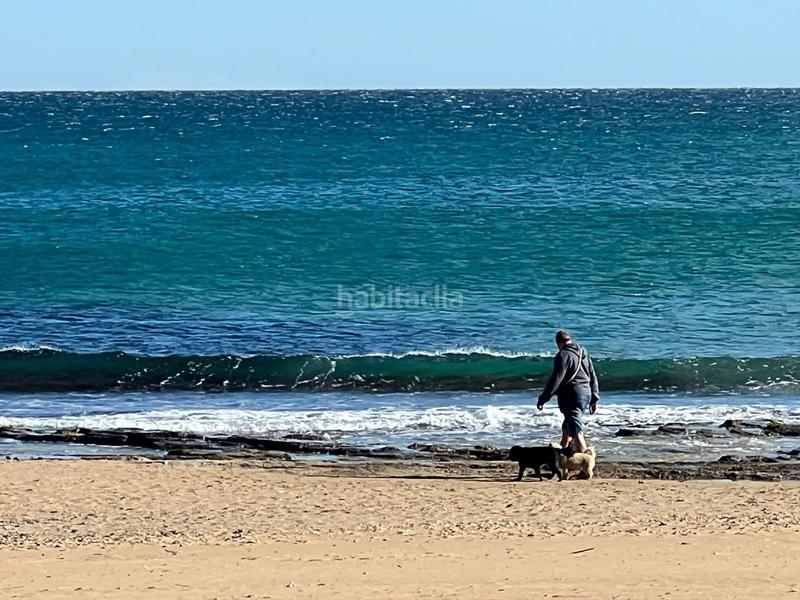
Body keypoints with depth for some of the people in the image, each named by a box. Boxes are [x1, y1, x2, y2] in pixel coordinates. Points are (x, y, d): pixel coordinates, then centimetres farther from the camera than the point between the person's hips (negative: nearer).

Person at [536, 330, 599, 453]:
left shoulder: (563, 355, -12)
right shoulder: (584, 353, 14)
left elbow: (555, 379, -17)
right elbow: (593, 378, 17)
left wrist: (543, 399, -12)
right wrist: (594, 400, 22)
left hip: (571, 397, -9)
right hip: (586, 395, 9)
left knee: (576, 431, -10)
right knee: (567, 426, 24)